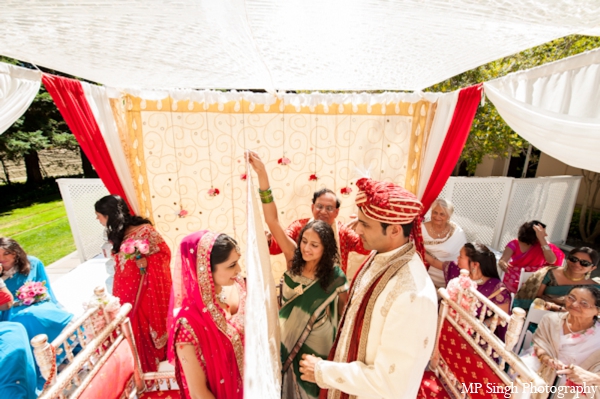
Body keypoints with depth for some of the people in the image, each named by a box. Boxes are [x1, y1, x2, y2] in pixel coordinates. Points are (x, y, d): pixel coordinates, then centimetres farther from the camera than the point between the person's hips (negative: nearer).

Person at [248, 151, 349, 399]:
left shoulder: (335, 275, -24)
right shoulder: (294, 259, -19)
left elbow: (344, 309, -8)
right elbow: (272, 221, -29)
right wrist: (262, 175, -37)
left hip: (317, 344, -2)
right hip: (287, 338, 3)